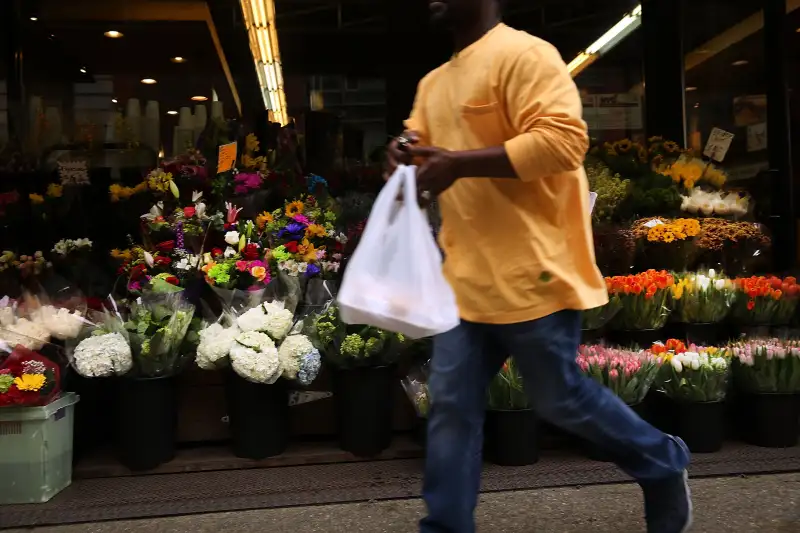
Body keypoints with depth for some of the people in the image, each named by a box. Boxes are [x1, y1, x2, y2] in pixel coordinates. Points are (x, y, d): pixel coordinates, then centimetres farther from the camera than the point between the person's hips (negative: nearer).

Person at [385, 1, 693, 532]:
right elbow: (425, 151, 27)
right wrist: (408, 154, 1)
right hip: (467, 279, 8)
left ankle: (663, 464, 33)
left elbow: (563, 139, -21)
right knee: (452, 405, 7)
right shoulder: (434, 82, 17)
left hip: (531, 274, -8)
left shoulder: (523, 54, -10)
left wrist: (458, 164, -23)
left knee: (559, 398, 7)